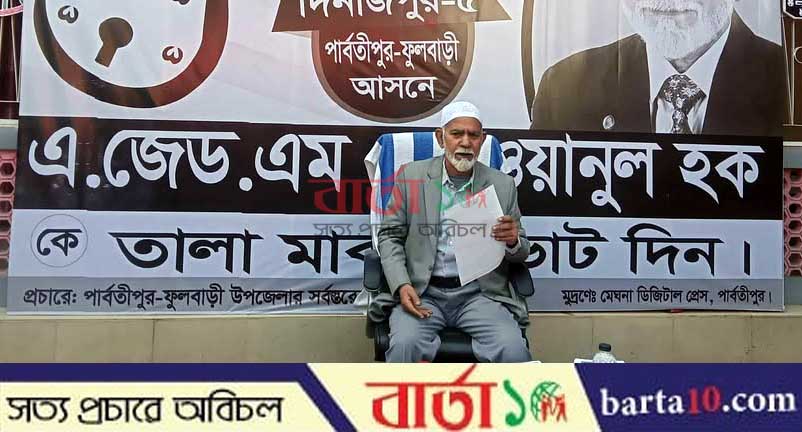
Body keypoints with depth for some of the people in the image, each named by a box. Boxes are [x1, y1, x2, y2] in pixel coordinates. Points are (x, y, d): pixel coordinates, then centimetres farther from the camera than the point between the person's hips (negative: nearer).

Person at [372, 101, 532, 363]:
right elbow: (390, 236, 6)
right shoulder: (411, 176, 6)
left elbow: (521, 252, 14)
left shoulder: (502, 186, 9)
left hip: (480, 294, 1)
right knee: (404, 345, -29)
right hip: (422, 293, -1)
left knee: (512, 350, -24)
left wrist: (513, 241, -11)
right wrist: (402, 285, -11)